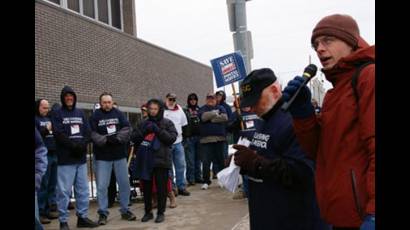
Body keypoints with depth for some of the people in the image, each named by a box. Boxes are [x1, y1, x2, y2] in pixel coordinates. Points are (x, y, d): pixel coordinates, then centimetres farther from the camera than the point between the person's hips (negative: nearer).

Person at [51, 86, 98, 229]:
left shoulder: (80, 113, 15)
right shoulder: (57, 114, 1)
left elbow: (88, 132, 9)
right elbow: (59, 134, -11)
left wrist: (82, 145, -10)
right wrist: (74, 145, -18)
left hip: (81, 158, 5)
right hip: (65, 158, -5)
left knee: (83, 190, 9)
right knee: (64, 191, -3)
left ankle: (82, 217, 19)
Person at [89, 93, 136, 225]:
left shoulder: (119, 114, 5)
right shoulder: (95, 116, -1)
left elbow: (127, 129, -3)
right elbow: (92, 134, -10)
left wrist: (117, 138, -18)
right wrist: (105, 140, -22)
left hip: (120, 155, 2)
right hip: (102, 156, -2)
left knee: (124, 183, 8)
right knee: (102, 185, -1)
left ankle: (125, 211, 21)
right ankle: (102, 213, 10)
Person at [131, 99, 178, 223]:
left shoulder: (167, 123, 1)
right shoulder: (143, 123, 11)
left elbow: (172, 138, -10)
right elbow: (134, 138, 6)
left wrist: (158, 130, -16)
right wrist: (144, 131, -10)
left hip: (161, 160, -3)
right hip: (145, 160, 4)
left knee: (161, 187, 2)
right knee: (146, 187, 11)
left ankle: (161, 212, 14)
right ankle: (148, 212, 24)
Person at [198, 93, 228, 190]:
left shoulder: (220, 108, 13)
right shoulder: (202, 109, 9)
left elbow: (225, 117, -6)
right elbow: (203, 117, -13)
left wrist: (211, 118, -7)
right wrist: (215, 113, -6)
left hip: (220, 138, 1)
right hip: (206, 139, -1)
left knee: (221, 160, 8)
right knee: (206, 161, -4)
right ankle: (206, 181, 4)